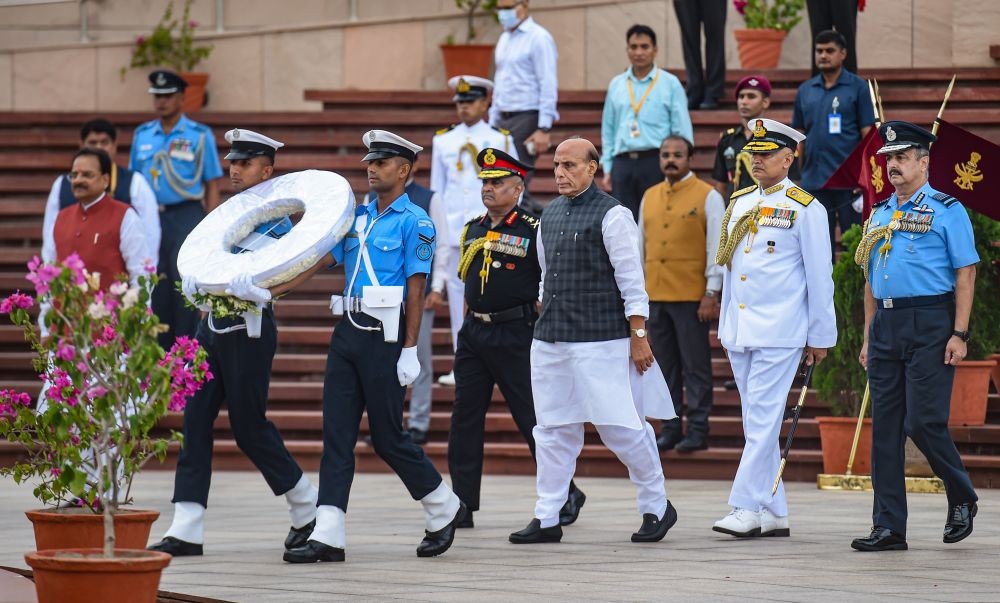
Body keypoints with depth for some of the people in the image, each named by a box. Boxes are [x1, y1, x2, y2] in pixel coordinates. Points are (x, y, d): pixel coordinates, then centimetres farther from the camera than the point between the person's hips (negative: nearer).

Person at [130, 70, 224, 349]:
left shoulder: (199, 135, 1)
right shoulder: (142, 135, 12)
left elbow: (212, 186, 1)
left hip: (185, 217, -4)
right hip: (150, 218, 4)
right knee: (156, 291, 4)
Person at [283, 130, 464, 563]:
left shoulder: (414, 222, -5)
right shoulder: (357, 216, 15)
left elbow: (416, 289, -9)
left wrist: (409, 351, -13)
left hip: (383, 335, -7)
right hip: (348, 332, 7)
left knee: (388, 437, 0)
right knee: (336, 435, 1)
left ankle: (444, 509, 20)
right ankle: (328, 536, -1)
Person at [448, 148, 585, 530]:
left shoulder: (533, 231, -8)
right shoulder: (472, 230, 11)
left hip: (516, 336, -6)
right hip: (474, 333, 6)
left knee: (532, 418, -1)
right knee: (464, 419, 4)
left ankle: (565, 495, 13)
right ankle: (462, 506, 9)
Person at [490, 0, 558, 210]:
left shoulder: (538, 39, -8)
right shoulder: (504, 39, 17)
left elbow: (549, 86, -13)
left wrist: (544, 129, -18)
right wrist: (493, 123, 18)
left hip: (526, 119, -8)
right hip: (504, 121, 8)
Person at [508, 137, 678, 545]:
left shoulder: (611, 215, -8)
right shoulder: (550, 214, 14)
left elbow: (632, 281, -9)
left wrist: (639, 336, -12)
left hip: (600, 342, -7)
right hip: (549, 340, 7)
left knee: (619, 426, -4)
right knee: (553, 429, 7)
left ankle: (656, 507, 11)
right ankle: (547, 519, 10)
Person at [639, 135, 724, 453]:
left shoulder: (708, 196, -2)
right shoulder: (649, 197, 14)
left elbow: (717, 248, -5)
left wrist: (712, 293, -11)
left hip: (691, 296, -5)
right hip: (655, 296, 5)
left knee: (696, 366, -2)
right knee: (665, 366, 8)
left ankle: (697, 430, 1)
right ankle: (670, 428, 13)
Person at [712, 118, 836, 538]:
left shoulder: (804, 209, -5)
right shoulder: (739, 203, 14)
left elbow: (819, 278, -3)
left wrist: (820, 338, -3)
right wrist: (725, 325, 18)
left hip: (780, 333, -7)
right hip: (740, 331, 7)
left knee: (763, 420, -11)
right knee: (755, 422, 8)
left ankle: (748, 508, -12)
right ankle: (774, 514, 12)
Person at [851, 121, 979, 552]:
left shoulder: (946, 210, -2)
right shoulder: (879, 215, 16)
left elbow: (965, 274, -5)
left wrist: (959, 334, -13)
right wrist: (868, 338, 16)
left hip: (930, 324, -6)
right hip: (886, 326, 6)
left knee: (923, 422, -11)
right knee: (885, 428, 3)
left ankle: (962, 498, 14)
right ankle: (888, 528, 5)